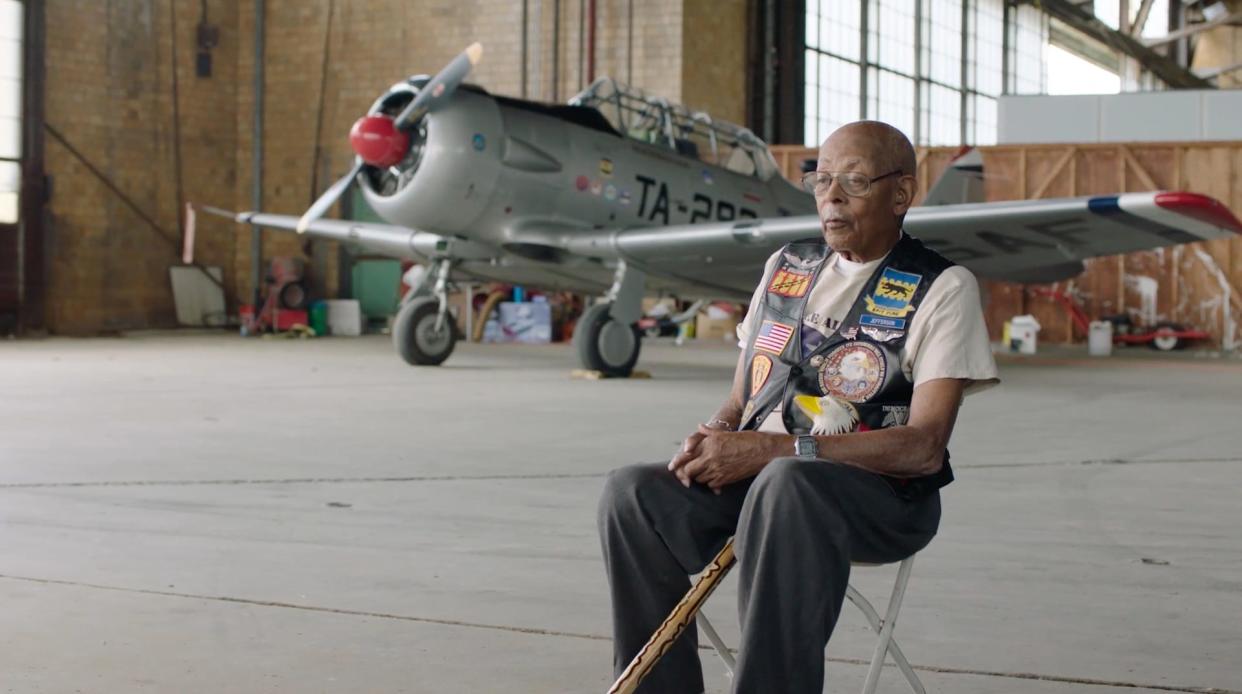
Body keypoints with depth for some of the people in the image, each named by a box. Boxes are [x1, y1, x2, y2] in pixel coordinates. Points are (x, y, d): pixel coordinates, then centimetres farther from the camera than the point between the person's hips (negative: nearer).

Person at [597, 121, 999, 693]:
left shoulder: (941, 289, -2)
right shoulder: (786, 266, 17)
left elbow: (925, 447, -14)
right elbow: (741, 399, 19)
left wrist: (775, 448, -21)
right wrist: (714, 437, -8)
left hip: (882, 495, -5)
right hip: (757, 476, 6)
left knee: (786, 485, -39)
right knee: (632, 492, -20)